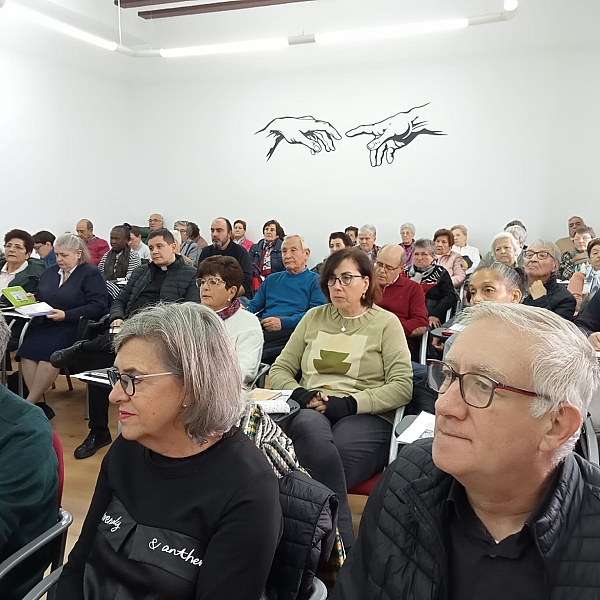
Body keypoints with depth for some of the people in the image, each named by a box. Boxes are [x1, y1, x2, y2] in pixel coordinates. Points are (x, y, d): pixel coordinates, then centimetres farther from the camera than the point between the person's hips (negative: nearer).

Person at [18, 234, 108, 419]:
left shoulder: (91, 273, 0)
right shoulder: (49, 272, 22)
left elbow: (97, 307, -10)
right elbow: (39, 299, 25)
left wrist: (66, 315, -18)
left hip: (73, 327, -5)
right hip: (44, 324, 6)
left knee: (48, 350, -31)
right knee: (27, 349, -24)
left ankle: (29, 403, -18)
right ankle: (39, 403, -19)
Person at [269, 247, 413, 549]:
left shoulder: (386, 323, 8)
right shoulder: (314, 317, 19)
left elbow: (403, 387, -2)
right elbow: (279, 369, 17)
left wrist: (348, 403, -14)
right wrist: (300, 395, -5)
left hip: (365, 418, -2)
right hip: (308, 413, 3)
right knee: (311, 428, -36)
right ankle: (343, 545, -28)